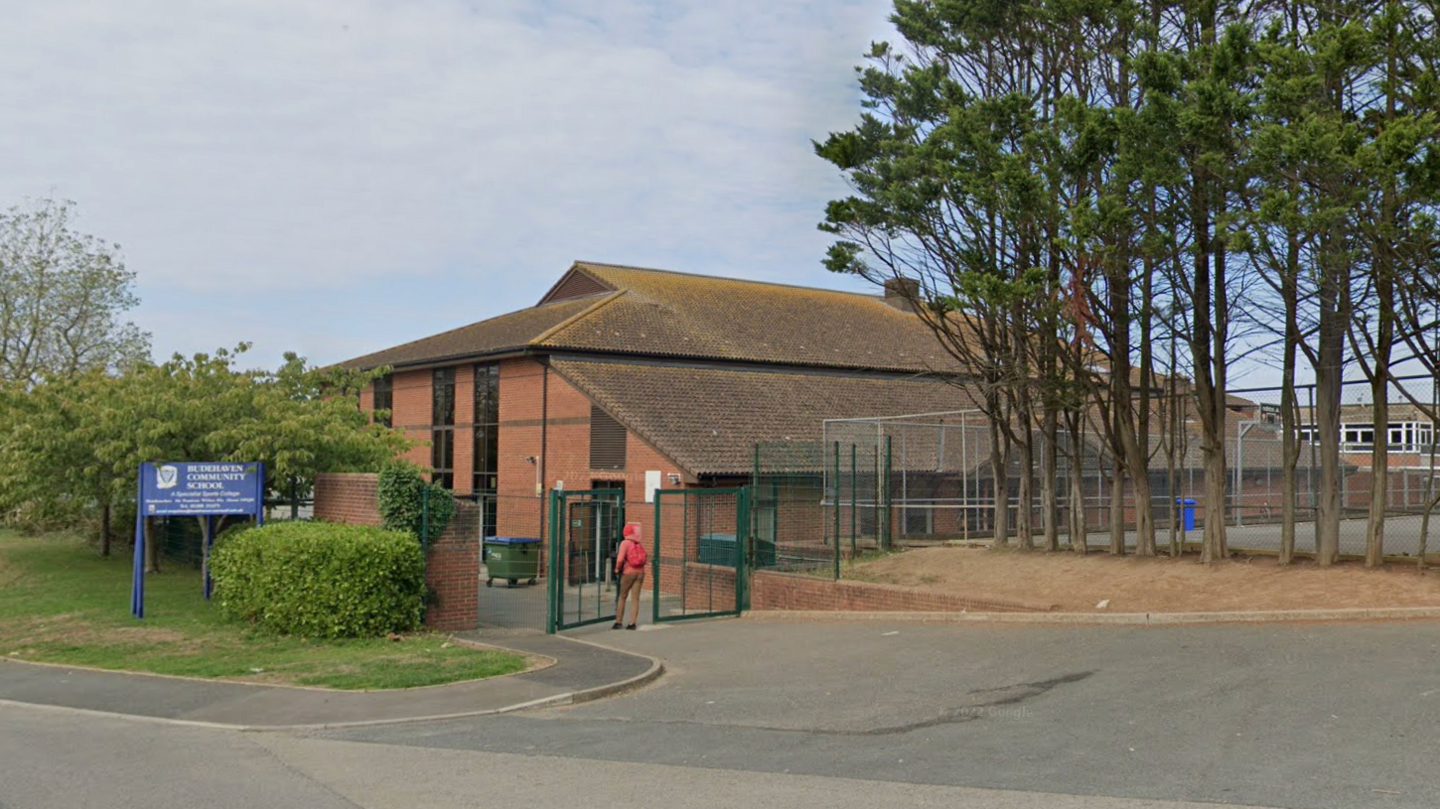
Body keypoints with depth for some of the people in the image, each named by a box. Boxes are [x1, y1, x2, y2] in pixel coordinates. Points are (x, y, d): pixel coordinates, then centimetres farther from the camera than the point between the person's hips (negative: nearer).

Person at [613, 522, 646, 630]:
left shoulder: (625, 543, -6)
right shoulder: (639, 544, 10)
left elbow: (620, 558, -16)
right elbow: (644, 559, 6)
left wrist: (617, 569, -2)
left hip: (628, 572, -4)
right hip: (640, 572, 4)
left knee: (622, 597, 9)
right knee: (635, 598, 5)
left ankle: (618, 622, 10)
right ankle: (632, 623, 0)